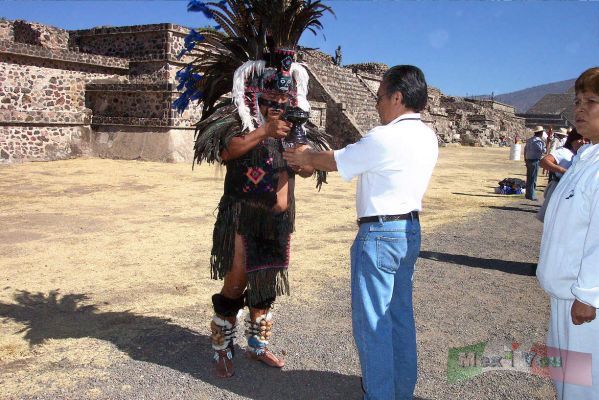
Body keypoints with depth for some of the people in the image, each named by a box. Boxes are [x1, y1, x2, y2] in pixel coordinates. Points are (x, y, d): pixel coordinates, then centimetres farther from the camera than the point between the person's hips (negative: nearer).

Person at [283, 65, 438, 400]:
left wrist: (305, 157, 13)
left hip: (380, 233, -9)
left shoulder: (385, 138, -19)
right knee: (401, 315, 18)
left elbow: (336, 161, -6)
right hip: (411, 230, 9)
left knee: (372, 322, 2)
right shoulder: (427, 137, 8)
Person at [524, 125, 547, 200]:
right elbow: (543, 151, -18)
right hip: (535, 161, -9)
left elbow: (525, 150, 17)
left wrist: (525, 159, 24)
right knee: (533, 179, -4)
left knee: (529, 178, 16)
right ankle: (531, 195, -2)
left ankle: (528, 194, 24)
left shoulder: (529, 140, 13)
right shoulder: (538, 140, -14)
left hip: (528, 160, 9)